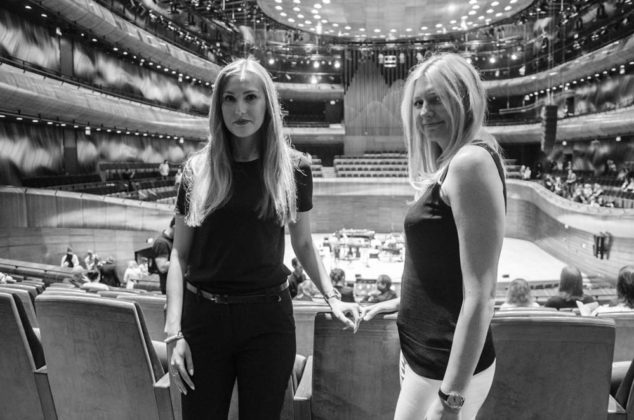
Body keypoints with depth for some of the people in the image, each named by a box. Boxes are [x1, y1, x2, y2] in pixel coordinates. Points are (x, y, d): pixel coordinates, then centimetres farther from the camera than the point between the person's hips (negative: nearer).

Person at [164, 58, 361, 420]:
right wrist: (174, 331, -5)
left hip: (268, 318, 0)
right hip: (203, 316, 1)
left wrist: (332, 297, -5)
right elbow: (180, 255, 2)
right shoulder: (197, 169, -1)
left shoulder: (294, 168, -3)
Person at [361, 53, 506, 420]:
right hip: (428, 352, 9)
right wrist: (403, 302, 22)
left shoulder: (471, 161, -20)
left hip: (446, 366, -9)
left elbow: (480, 295, -24)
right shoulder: (452, 165, 10)